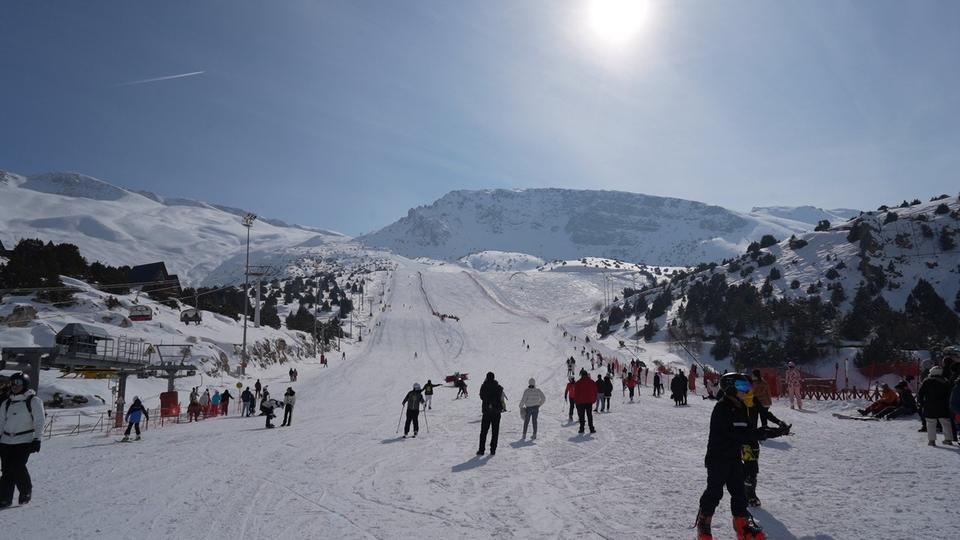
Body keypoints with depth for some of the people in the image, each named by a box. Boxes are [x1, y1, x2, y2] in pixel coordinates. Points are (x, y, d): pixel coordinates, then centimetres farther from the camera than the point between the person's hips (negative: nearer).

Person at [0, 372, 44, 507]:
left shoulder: (33, 401, -1)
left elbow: (39, 422, -4)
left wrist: (37, 439, -10)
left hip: (24, 441, -5)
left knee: (17, 467, -13)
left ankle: (26, 491, 9)